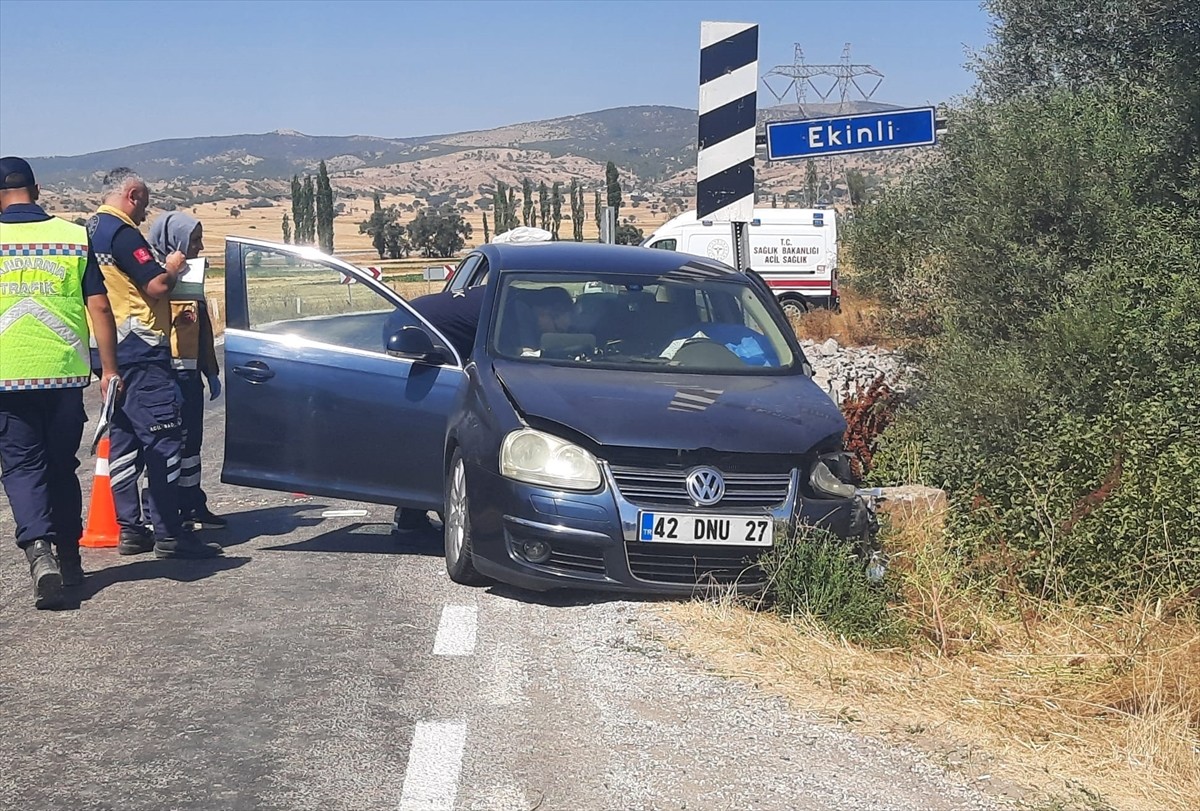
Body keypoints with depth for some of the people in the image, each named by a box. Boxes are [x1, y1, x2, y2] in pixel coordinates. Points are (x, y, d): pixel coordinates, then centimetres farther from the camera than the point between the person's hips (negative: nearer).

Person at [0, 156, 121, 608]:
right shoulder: (74, 237, 2)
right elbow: (99, 306, 1)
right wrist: (110, 368, 7)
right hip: (65, 372, 2)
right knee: (62, 465, 14)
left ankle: (38, 548, -19)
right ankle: (69, 559, 22)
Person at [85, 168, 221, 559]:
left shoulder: (91, 230, 17)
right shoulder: (122, 232, -13)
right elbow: (157, 286, -19)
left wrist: (162, 270, 18)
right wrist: (173, 267, -1)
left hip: (111, 351, 10)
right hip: (139, 351, -10)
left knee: (123, 439, 11)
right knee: (163, 438, -9)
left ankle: (129, 529, 14)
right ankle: (169, 533, -10)